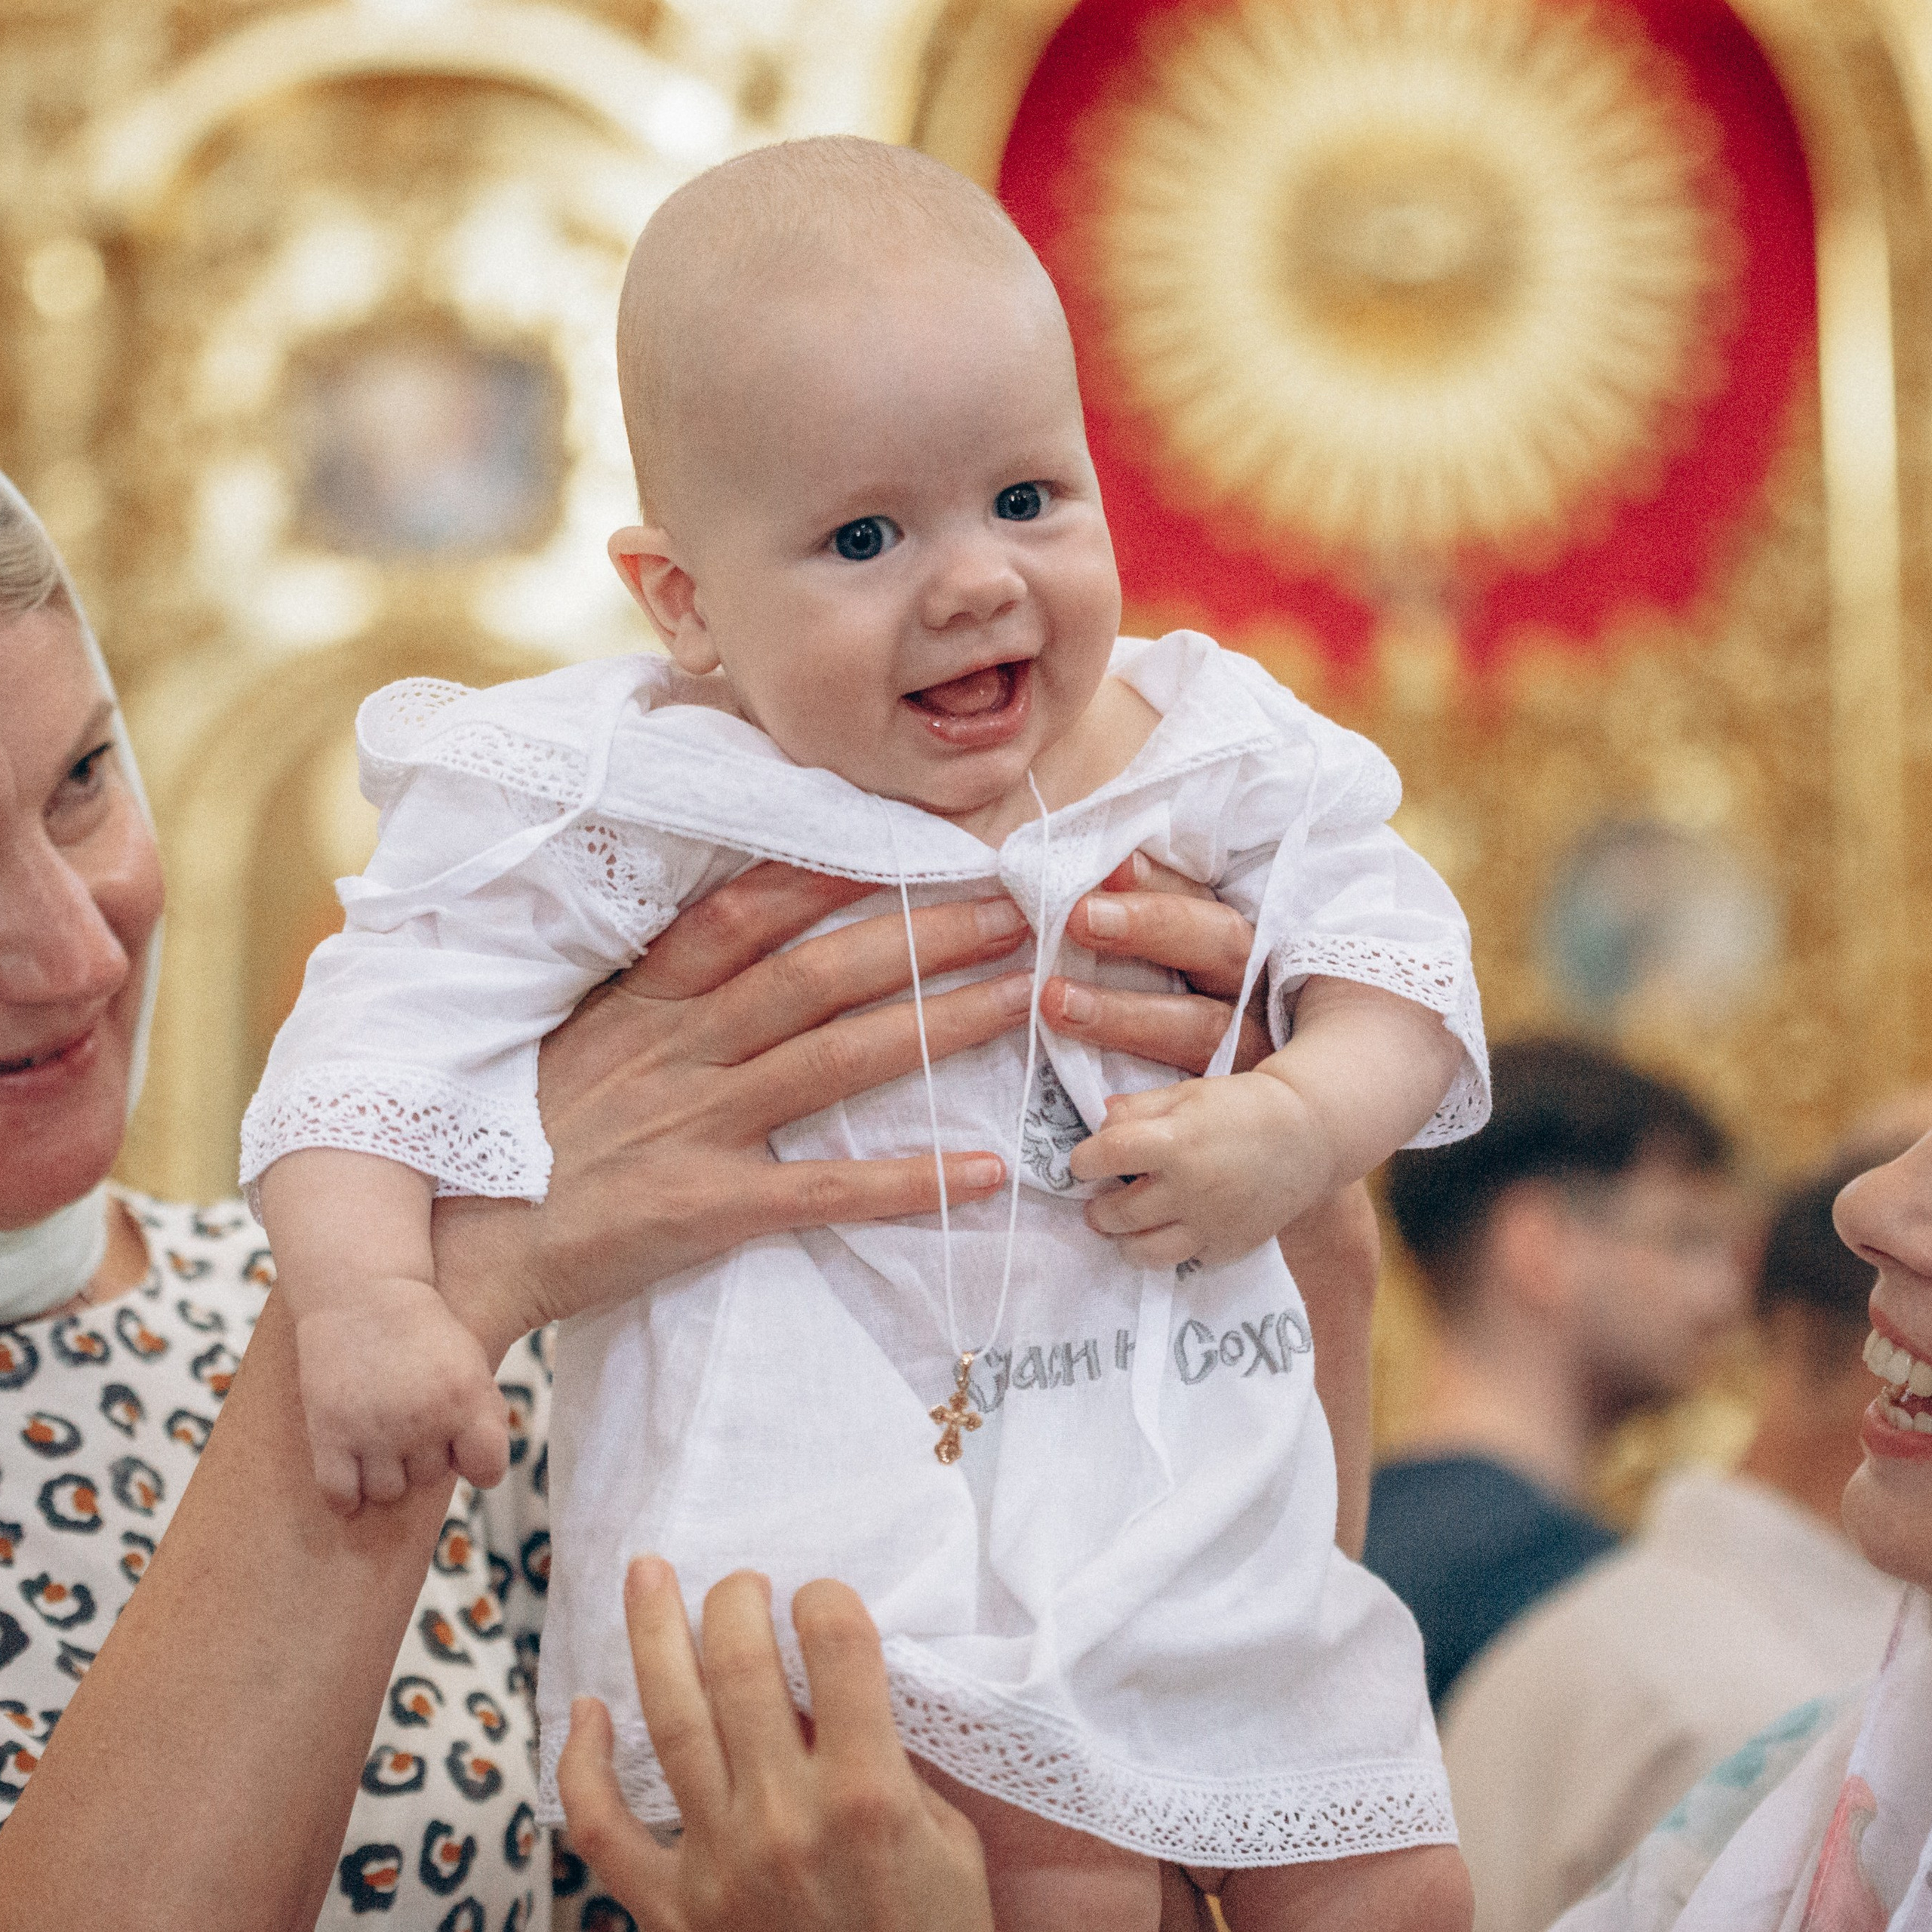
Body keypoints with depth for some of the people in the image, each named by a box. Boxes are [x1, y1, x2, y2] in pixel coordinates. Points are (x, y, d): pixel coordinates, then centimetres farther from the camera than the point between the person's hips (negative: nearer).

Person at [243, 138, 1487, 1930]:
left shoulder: (1206, 754, -2)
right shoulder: (642, 797, -13)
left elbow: (1393, 944, 7)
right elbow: (403, 1008, -13)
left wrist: (1304, 1125, -13)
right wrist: (361, 1293, -27)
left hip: (1192, 1445, 5)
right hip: (827, 1477, -4)